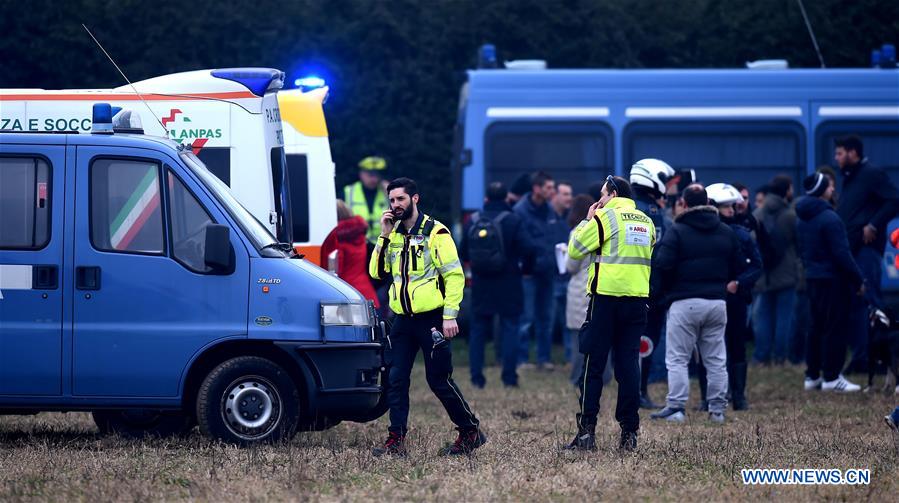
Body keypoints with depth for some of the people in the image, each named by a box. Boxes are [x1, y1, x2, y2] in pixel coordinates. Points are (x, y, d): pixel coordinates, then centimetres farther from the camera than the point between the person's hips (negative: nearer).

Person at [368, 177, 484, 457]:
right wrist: (384, 236, -3)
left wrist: (450, 316, -16)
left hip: (431, 319, -6)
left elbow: (454, 275, -10)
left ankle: (471, 431, 11)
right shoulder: (394, 234, 12)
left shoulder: (435, 232, -8)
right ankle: (396, 440, 0)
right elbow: (377, 272, 7)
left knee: (439, 380, -3)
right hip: (403, 319, 6)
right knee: (396, 379, -1)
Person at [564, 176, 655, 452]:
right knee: (629, 364, 6)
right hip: (637, 298, 5)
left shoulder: (605, 217, -6)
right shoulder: (646, 222, 14)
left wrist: (587, 221, 7)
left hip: (606, 297, -5)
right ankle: (629, 432, 3)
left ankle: (587, 431, -4)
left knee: (593, 366, -1)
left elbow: (575, 250, -4)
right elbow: (652, 258, 21)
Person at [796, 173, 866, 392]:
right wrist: (858, 280, -11)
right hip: (832, 280, -9)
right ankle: (831, 377, -3)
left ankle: (812, 375, 17)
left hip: (812, 279, 9)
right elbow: (842, 253, -18)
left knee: (817, 327, 15)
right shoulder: (829, 219, -18)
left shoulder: (802, 219, 10)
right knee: (835, 328, -3)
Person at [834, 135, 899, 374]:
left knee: (869, 301, -12)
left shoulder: (872, 174, -6)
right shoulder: (849, 179, 22)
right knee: (853, 303, 7)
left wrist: (874, 226, -18)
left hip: (867, 247, -9)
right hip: (850, 249, 9)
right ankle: (860, 357, 9)